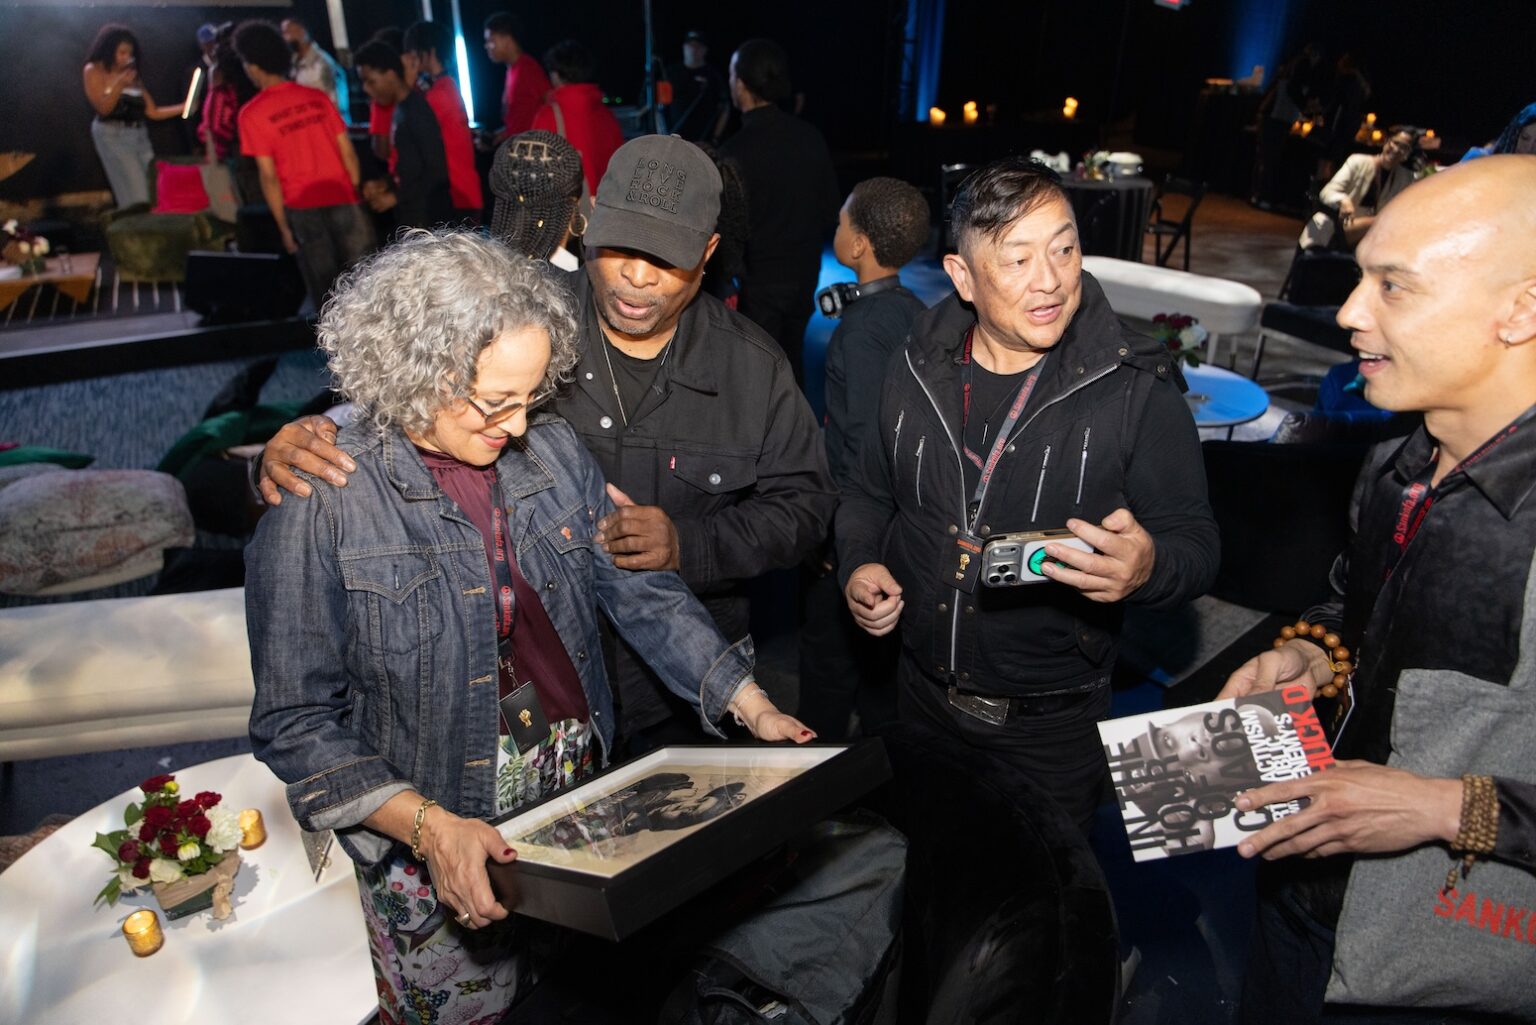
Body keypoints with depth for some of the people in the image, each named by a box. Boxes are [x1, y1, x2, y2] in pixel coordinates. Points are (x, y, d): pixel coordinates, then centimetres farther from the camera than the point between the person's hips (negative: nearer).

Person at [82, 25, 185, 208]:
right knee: (136, 194, -15)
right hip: (113, 135, -5)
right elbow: (103, 108, -6)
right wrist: (119, 85, -17)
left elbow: (152, 112, 13)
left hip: (139, 135, 5)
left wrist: (182, 108, 2)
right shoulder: (94, 70, 4)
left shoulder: (132, 75, 17)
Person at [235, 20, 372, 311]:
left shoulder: (252, 114, -5)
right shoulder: (317, 97, 5)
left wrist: (283, 226, 0)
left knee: (326, 292, 8)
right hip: (343, 200, 3)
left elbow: (269, 177, -7)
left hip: (303, 207, -2)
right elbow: (348, 153, 4)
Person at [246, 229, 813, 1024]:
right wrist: (429, 827, -25)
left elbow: (642, 592, -2)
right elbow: (297, 721, -15)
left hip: (581, 812, 4)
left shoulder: (552, 451, -4)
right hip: (432, 851, -4)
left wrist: (755, 709, -8)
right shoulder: (318, 509, -18)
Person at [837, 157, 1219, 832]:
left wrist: (1147, 568, -33)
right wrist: (858, 564, -7)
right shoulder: (916, 371, -3)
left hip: (1053, 726, -3)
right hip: (922, 699, 4)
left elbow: (1195, 543, -11)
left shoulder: (1137, 390, -14)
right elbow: (871, 491, 12)